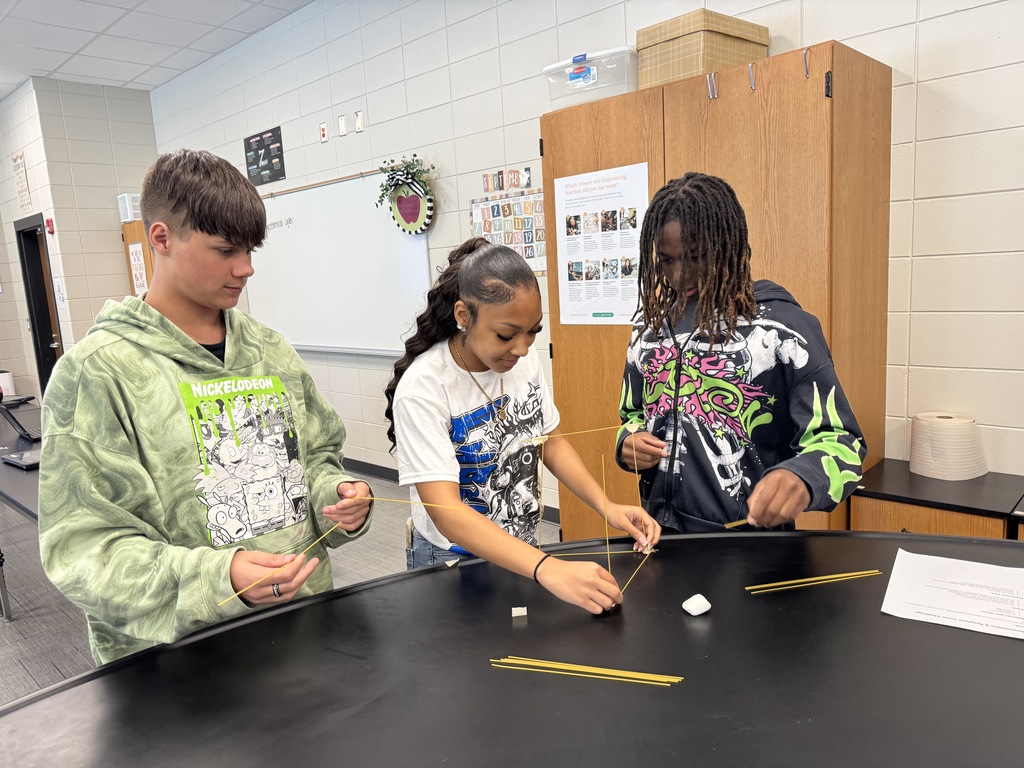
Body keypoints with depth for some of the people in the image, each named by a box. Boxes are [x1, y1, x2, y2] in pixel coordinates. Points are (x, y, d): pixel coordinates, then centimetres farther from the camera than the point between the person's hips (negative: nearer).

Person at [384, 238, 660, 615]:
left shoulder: (525, 360, -10)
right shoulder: (422, 388, -28)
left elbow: (550, 440, 1)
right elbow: (446, 513, -33)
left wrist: (606, 506, -14)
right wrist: (549, 569, -44)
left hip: (524, 551, 5)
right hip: (453, 559, -5)